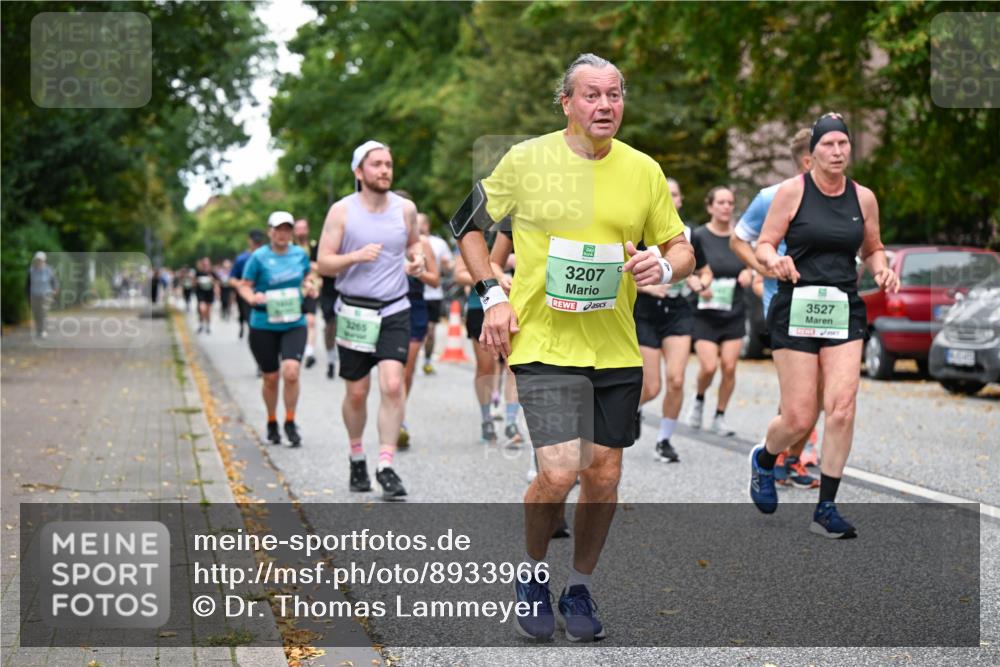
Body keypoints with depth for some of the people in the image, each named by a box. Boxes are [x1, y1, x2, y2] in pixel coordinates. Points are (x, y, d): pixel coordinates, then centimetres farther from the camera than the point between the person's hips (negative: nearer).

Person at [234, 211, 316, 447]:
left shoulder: (300, 254, 4)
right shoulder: (259, 257, -6)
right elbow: (244, 285, -3)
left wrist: (308, 287, -1)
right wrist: (252, 297, -23)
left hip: (294, 324, 1)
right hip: (264, 326, -1)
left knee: (291, 372, -16)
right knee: (271, 378, 7)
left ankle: (290, 423, 1)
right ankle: (272, 423, 30)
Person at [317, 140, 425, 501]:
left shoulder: (405, 209, 2)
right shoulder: (342, 211, -4)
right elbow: (323, 263, -4)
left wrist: (416, 259, 0)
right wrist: (357, 256, -21)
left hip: (394, 311, 1)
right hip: (354, 312, -1)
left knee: (392, 385, -16)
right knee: (356, 392, 8)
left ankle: (386, 465, -11)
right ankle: (357, 457, 30)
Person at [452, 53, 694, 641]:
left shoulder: (644, 170, 5)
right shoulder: (527, 160, -3)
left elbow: (682, 248, 13)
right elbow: (467, 223, 9)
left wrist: (664, 267, -11)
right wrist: (492, 296, -1)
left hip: (617, 349, 4)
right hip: (544, 343, -4)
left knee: (604, 477, 8)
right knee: (559, 473, -15)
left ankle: (580, 589, 28)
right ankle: (532, 573, 14)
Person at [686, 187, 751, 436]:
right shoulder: (698, 236, -5)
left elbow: (749, 264, 20)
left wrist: (748, 274, -2)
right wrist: (698, 285, -22)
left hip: (734, 314, 3)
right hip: (705, 312, -3)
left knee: (729, 366, -3)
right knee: (709, 366, -12)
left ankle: (720, 417, 11)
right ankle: (699, 400, 19)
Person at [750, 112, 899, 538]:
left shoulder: (863, 198, 8)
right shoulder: (793, 190, -2)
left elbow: (872, 249, 20)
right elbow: (763, 245, 0)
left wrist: (882, 270, -2)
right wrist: (775, 260, -23)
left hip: (844, 311, 3)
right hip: (796, 310, -3)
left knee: (842, 407, -12)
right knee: (799, 419, -4)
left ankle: (826, 509, -1)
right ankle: (763, 459, 32)